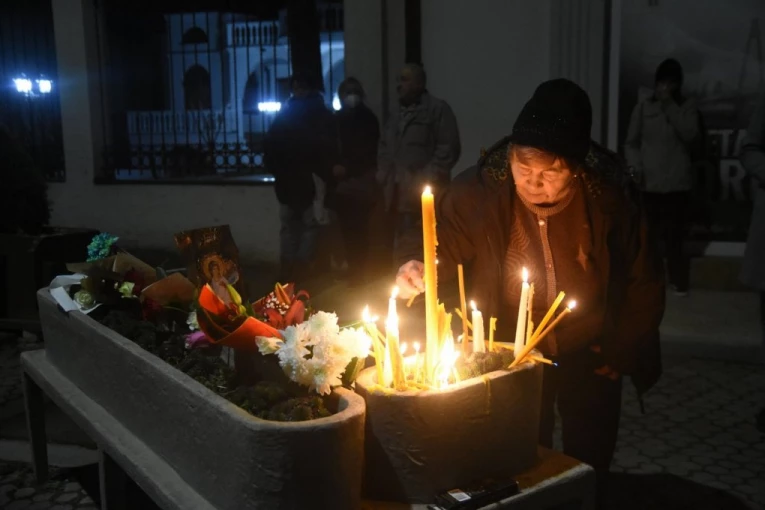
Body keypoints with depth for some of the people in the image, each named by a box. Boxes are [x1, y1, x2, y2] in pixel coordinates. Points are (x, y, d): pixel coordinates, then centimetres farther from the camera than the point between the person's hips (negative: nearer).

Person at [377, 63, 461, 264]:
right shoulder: (398, 114, 23)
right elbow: (385, 145, 31)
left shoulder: (438, 109, -3)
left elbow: (449, 148, -11)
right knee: (401, 246, 11)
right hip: (398, 193, 8)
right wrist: (383, 172, 14)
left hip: (423, 195, -8)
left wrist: (428, 179, -16)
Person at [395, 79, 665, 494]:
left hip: (589, 358, 1)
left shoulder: (610, 203, -21)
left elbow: (644, 286, -6)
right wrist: (417, 273, -36)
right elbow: (440, 246, -13)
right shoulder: (477, 191, -25)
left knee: (590, 468, 19)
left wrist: (620, 354, -2)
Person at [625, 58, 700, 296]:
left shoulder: (687, 106, 7)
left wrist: (670, 105, -11)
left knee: (675, 235, 0)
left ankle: (679, 281, 11)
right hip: (648, 182, 0)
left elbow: (690, 134, -10)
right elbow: (631, 142, 8)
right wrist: (636, 168, -6)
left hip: (677, 182, 0)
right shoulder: (643, 107, 7)